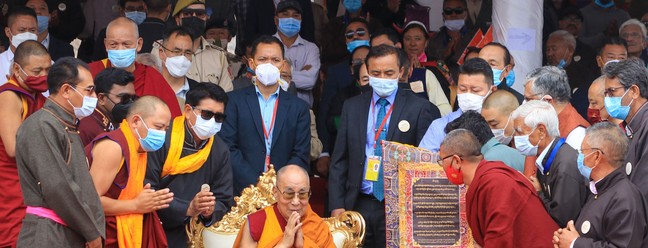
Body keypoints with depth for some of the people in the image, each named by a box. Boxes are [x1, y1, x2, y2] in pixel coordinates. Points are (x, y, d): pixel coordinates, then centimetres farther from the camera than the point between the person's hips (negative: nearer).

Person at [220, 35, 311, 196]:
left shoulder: (299, 107, 12)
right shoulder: (234, 101, 7)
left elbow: (300, 155, 6)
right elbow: (229, 148, -1)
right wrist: (255, 186, -11)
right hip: (243, 193, -1)